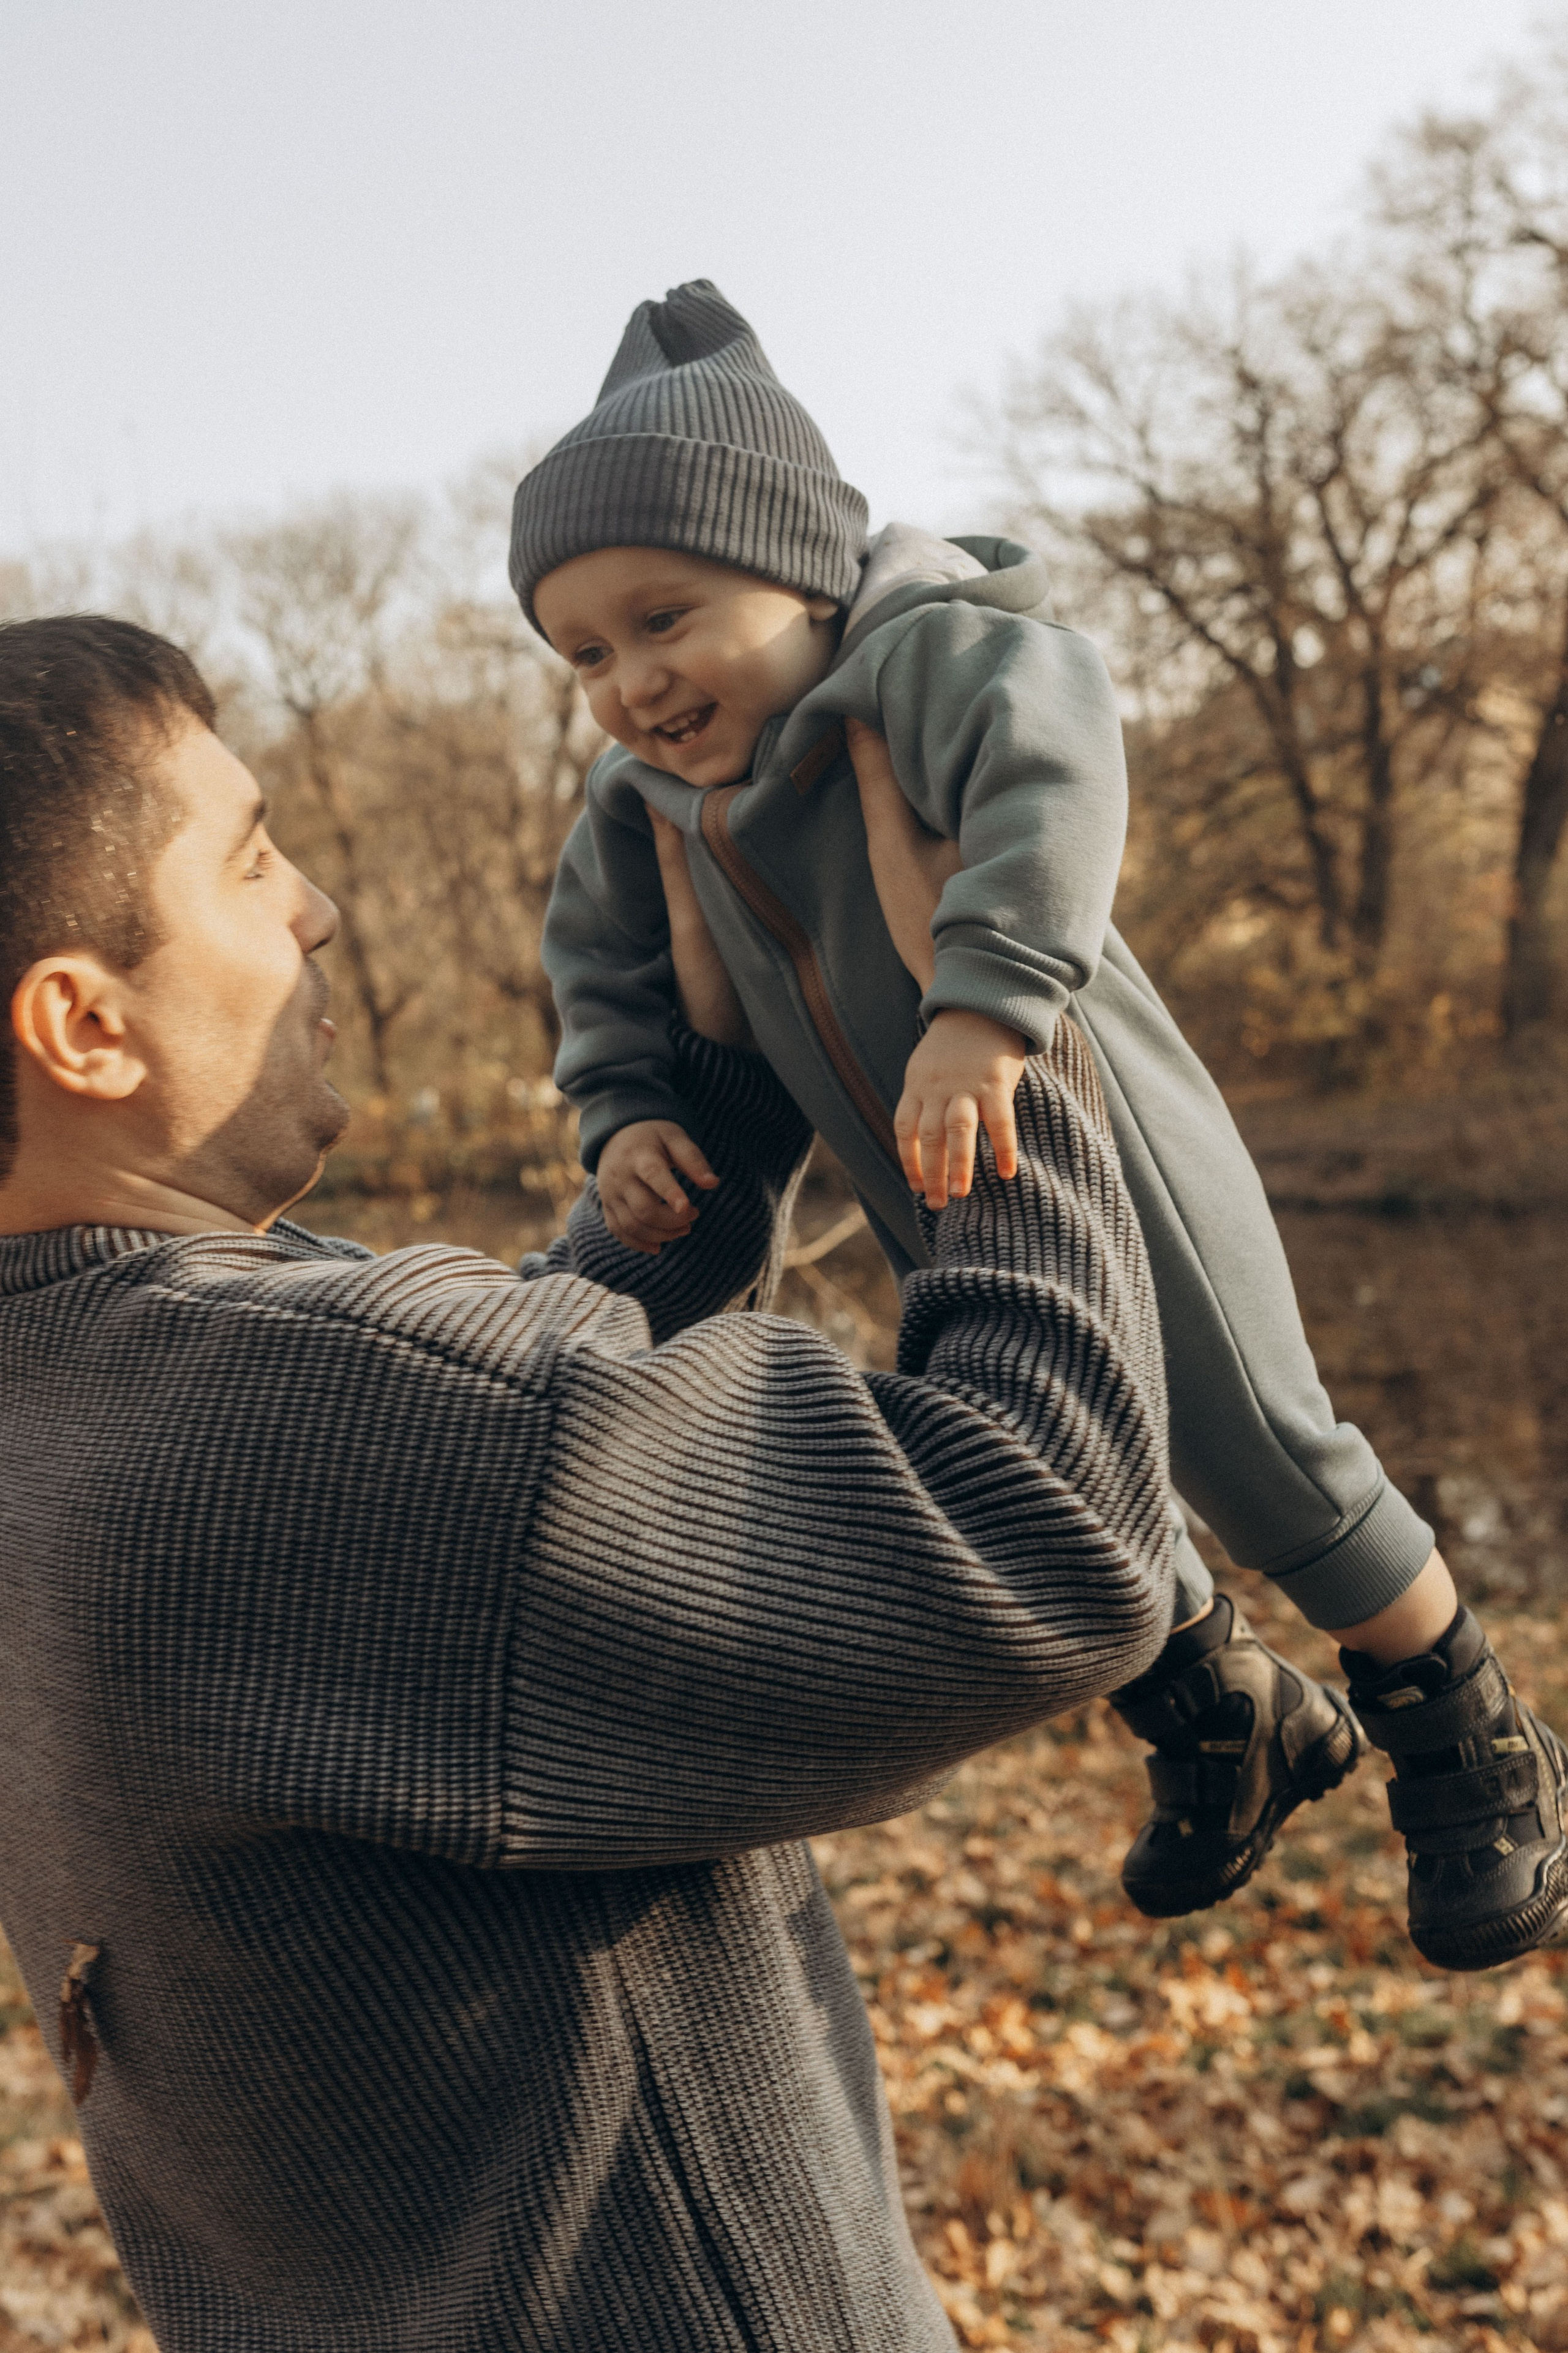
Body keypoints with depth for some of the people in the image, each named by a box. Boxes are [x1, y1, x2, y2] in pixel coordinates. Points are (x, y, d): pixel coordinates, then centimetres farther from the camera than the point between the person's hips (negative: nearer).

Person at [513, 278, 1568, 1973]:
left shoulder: (921, 656, -23)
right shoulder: (645, 811, -1)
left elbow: (1052, 758, -43)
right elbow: (599, 967, 13)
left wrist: (985, 1003, -56)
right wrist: (624, 1117, -4)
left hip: (1104, 1175, -7)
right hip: (944, 1233, 7)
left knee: (1260, 1469, 2)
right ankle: (1229, 1726, 45)